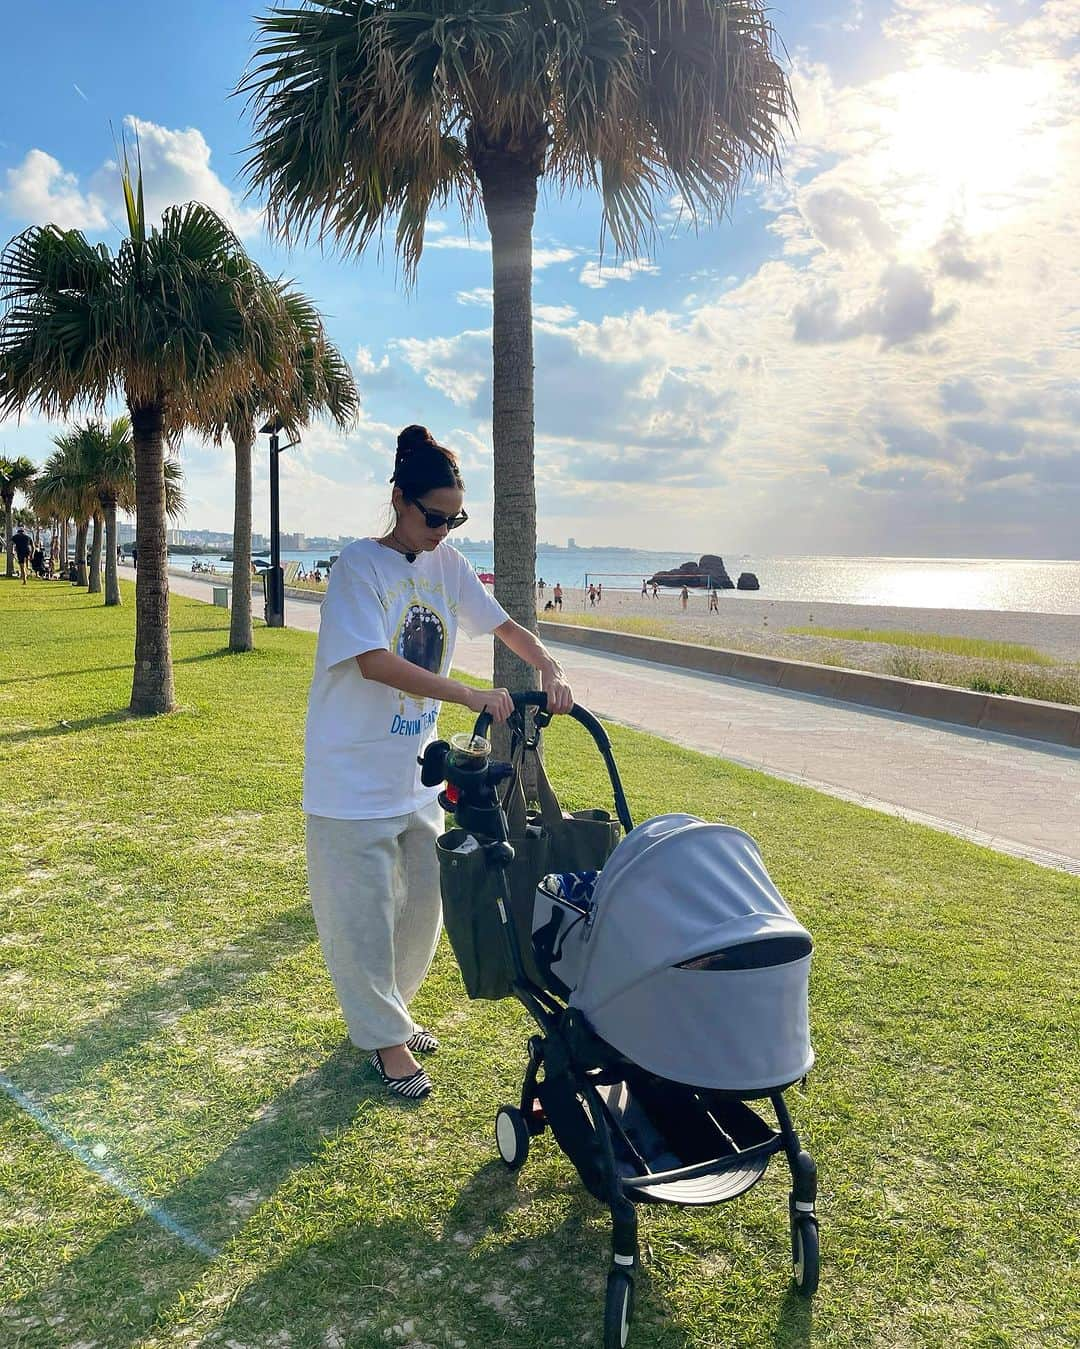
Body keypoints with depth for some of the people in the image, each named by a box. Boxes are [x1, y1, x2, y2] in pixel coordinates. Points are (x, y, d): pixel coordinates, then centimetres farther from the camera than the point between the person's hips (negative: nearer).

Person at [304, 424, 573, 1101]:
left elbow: (505, 625, 10)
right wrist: (473, 696, -32)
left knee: (424, 898, 16)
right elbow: (374, 663, -27)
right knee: (363, 910, 3)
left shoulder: (448, 564, 3)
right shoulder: (360, 564, -16)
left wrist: (550, 669, -10)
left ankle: (387, 1006, 37)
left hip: (416, 773, 7)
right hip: (355, 775, -6)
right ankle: (386, 1037, 21)